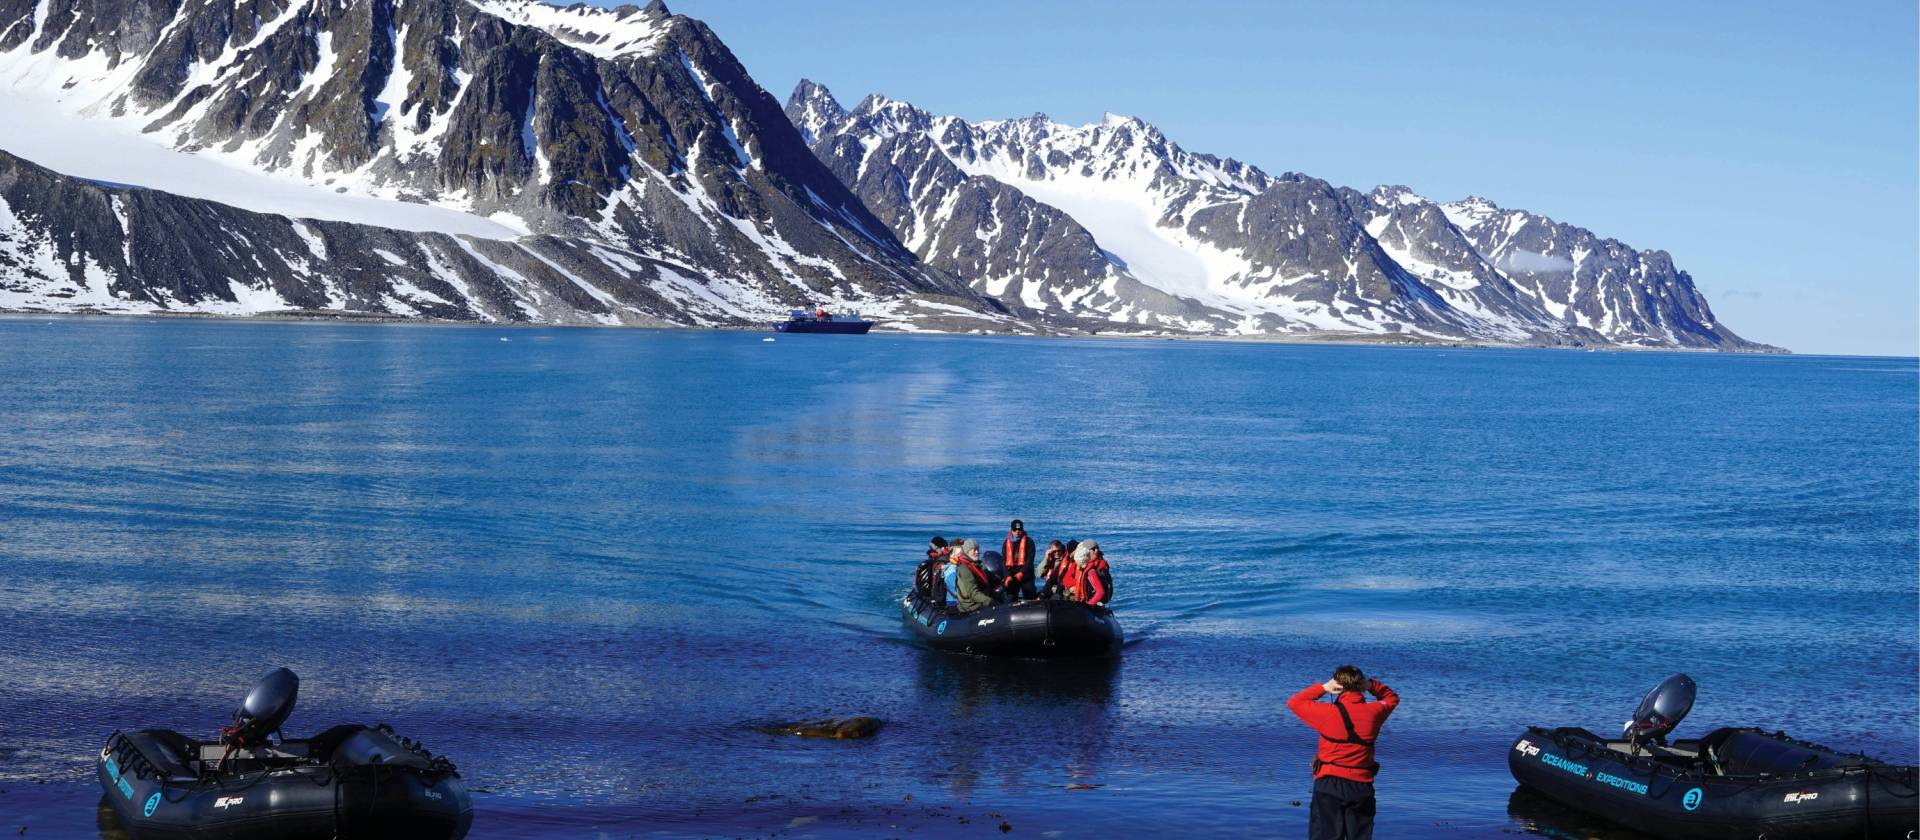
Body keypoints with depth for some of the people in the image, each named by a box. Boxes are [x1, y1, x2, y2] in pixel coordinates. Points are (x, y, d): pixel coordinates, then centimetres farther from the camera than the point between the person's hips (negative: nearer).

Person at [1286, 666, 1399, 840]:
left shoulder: (1329, 713, -12)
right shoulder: (1374, 712, -3)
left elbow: (1294, 702, 0)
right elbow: (1392, 698, 19)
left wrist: (1323, 688, -1)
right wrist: (1371, 685, 4)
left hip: (1329, 785, -3)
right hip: (1362, 786, 3)